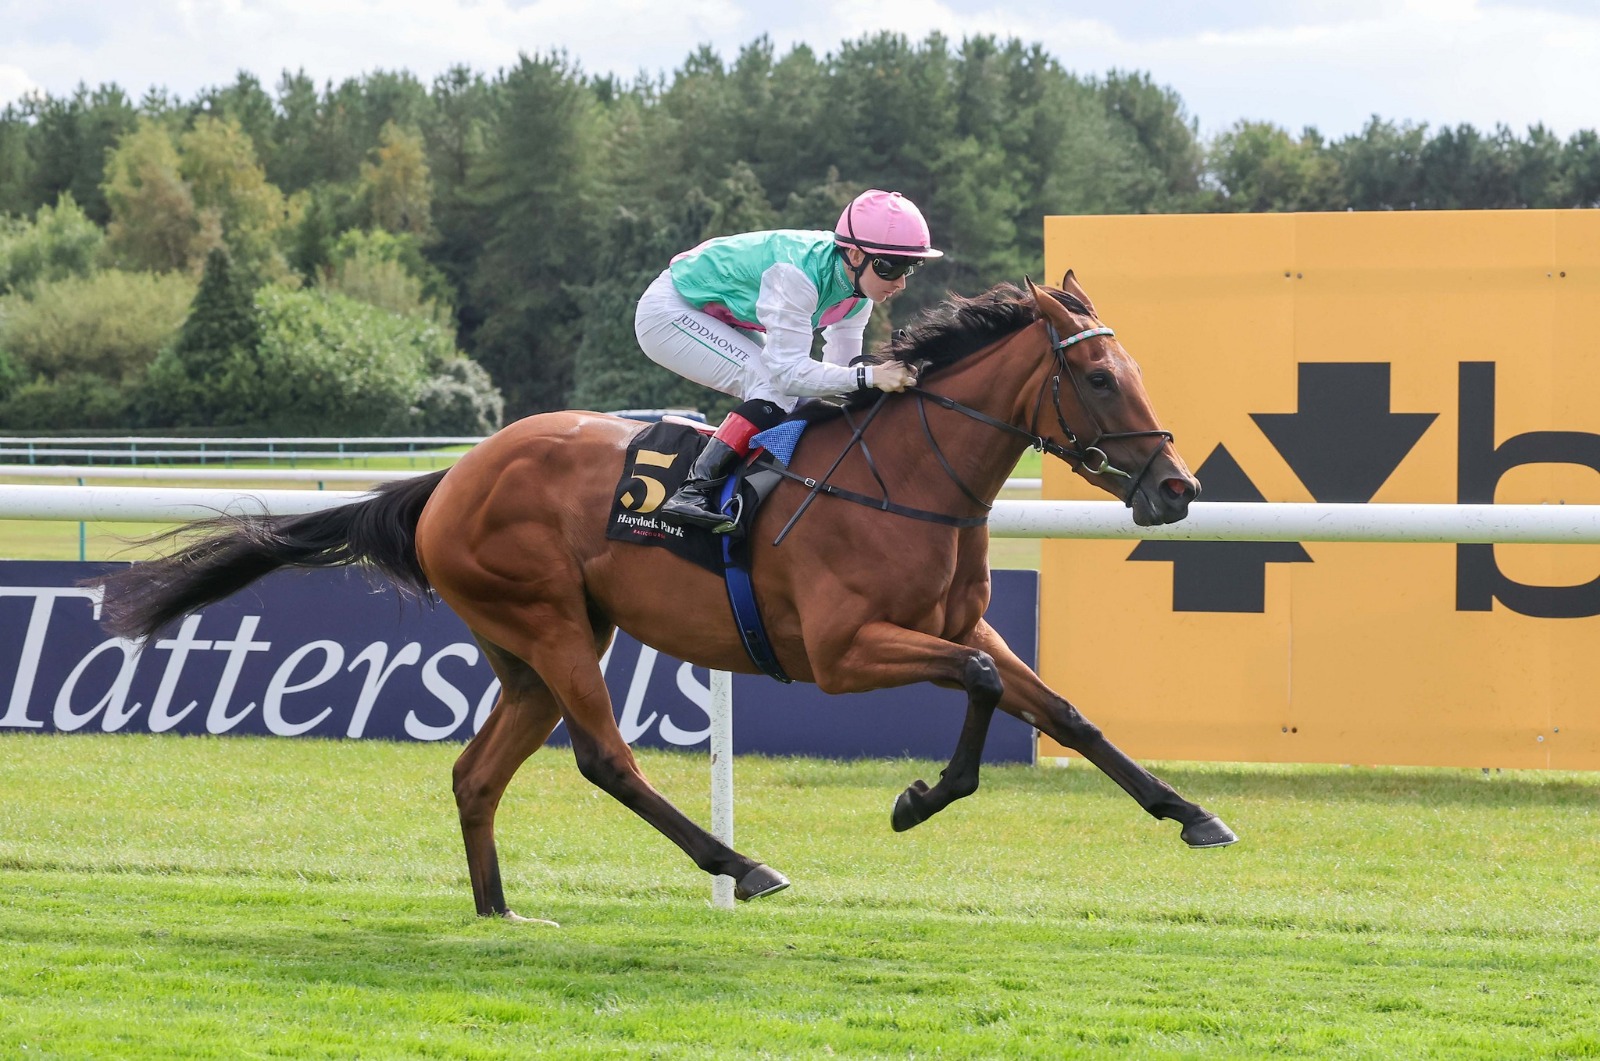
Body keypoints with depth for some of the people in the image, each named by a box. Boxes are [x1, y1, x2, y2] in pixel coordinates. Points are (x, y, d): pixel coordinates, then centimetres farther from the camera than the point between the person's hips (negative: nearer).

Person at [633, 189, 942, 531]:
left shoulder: (858, 286, -11)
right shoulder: (796, 274, -36)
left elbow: (840, 363, -5)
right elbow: (787, 371, -38)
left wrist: (892, 370, -24)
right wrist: (870, 376, -45)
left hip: (725, 320, 9)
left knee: (803, 403, 1)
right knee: (777, 390, -25)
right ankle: (694, 489, -27)